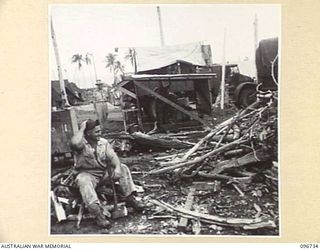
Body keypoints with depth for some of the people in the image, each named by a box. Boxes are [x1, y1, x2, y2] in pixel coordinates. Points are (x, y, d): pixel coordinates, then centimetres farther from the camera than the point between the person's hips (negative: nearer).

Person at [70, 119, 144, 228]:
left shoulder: (104, 142, 3)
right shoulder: (82, 143, -12)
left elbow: (113, 156, -8)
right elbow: (74, 143, -39)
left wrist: (117, 167, -30)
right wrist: (82, 129, -23)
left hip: (104, 172, 5)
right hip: (87, 173, -5)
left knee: (123, 168, -10)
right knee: (83, 181, -38)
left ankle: (130, 198, -10)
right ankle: (97, 214, -47)